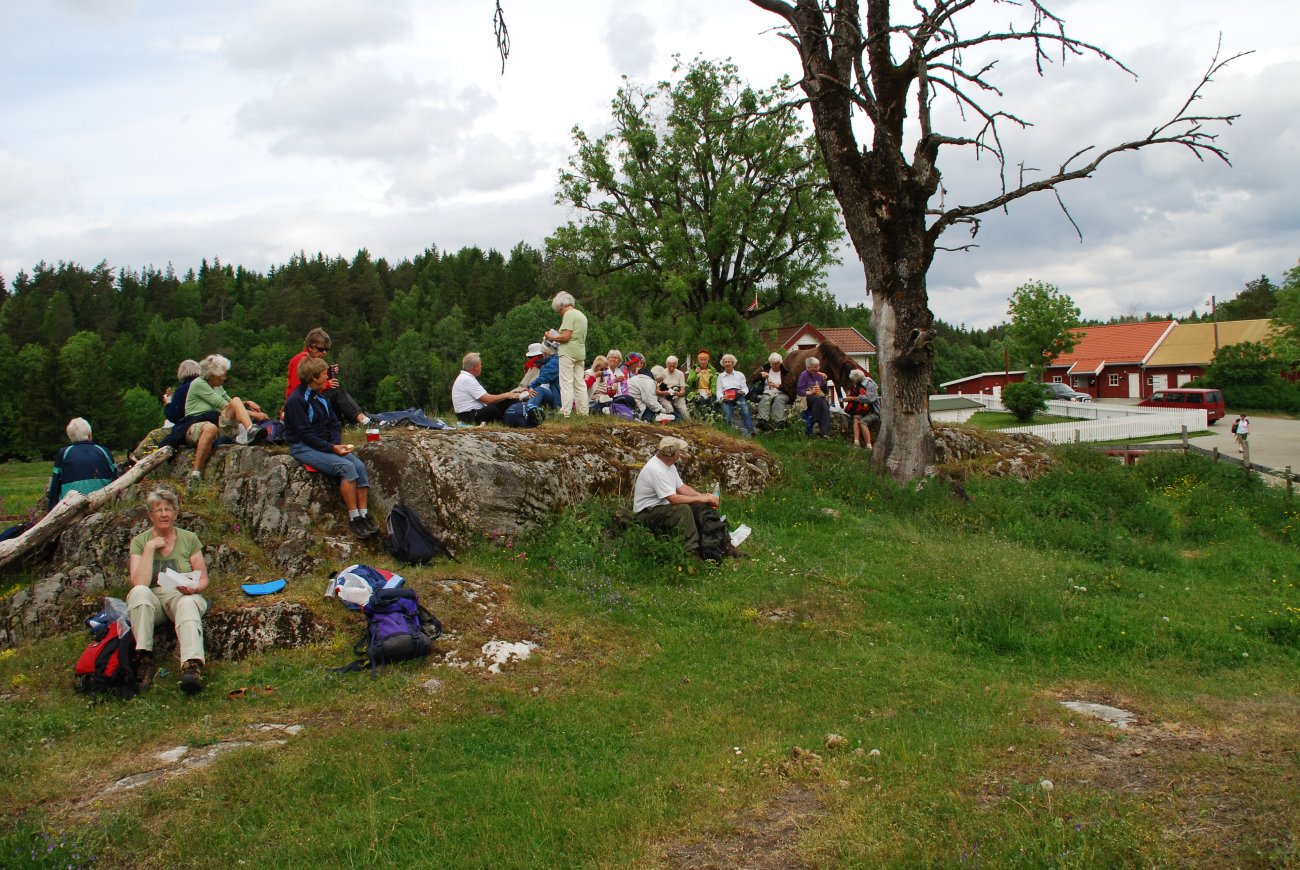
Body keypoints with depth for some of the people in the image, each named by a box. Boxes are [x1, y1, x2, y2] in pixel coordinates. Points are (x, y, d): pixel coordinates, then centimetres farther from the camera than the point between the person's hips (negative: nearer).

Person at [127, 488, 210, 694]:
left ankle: (192, 666, -57)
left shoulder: (189, 539, 7)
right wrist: (150, 548, -11)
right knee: (139, 592, -33)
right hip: (152, 600, 1)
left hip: (182, 596, -1)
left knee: (188, 603, -37)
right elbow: (139, 583, -10)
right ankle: (144, 659, -36)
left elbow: (203, 578, 7)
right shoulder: (140, 541, 5)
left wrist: (194, 587, -16)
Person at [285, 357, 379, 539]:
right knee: (347, 467, -27)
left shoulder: (320, 398, 14)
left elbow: (335, 424, 14)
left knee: (359, 465, -17)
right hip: (303, 448, -7)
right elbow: (305, 433, -16)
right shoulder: (296, 400, -11)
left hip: (326, 445, 7)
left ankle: (364, 515, -18)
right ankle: (354, 519, -23)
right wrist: (331, 448, -21)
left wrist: (337, 443, -6)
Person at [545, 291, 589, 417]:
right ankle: (583, 411, 9)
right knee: (579, 383, 9)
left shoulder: (569, 314, -9)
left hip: (568, 352, -9)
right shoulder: (582, 315, 18)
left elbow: (565, 337, -18)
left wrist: (552, 337, -2)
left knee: (566, 383, -8)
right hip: (580, 353, 9)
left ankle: (565, 412, -11)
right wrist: (559, 334, 18)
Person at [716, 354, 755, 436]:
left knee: (745, 410, -32)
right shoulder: (720, 376, 23)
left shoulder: (740, 375, 22)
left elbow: (745, 388, 15)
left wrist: (743, 391, -10)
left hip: (738, 396, -1)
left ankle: (750, 432, -42)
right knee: (728, 415, -32)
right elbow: (719, 390, 13)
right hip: (726, 398, 1)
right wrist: (722, 397, -9)